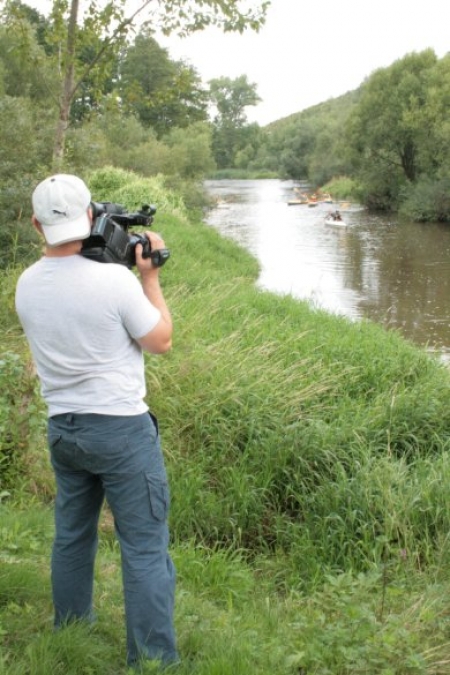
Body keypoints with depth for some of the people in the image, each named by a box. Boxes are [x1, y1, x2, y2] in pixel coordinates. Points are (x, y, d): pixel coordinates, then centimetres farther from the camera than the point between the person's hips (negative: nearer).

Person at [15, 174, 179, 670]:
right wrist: (149, 276, 1)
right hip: (121, 429, -6)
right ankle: (153, 659, 7)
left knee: (71, 536, 20)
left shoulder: (27, 285, -1)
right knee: (144, 549, 1)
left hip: (62, 429, 6)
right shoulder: (114, 279, -18)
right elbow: (160, 341, -6)